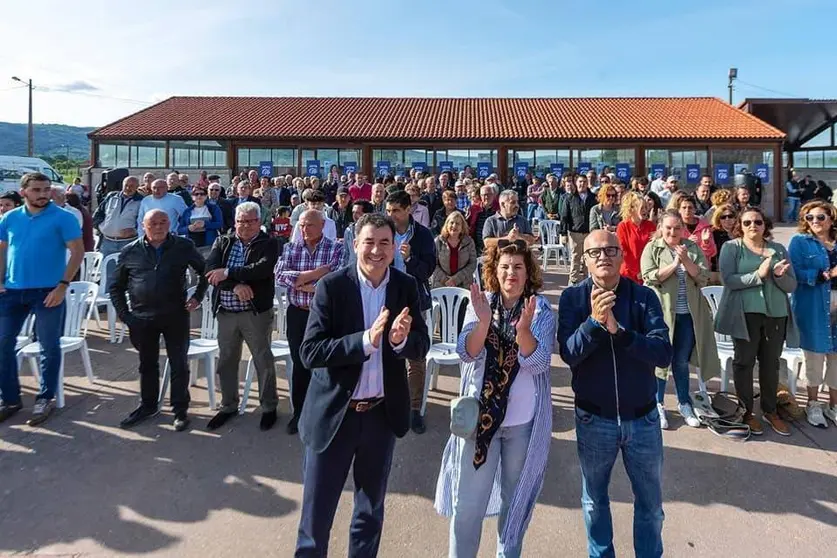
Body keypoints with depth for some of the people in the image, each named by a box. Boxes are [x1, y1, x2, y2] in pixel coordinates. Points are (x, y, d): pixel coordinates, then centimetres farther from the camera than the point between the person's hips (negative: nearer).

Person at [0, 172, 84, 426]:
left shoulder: (62, 218, -6)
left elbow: (78, 251, -10)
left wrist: (63, 285, -15)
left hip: (48, 291, -5)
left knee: (50, 346, 4)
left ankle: (45, 399, 18)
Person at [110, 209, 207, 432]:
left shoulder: (184, 246, -1)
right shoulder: (130, 252, 3)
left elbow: (204, 271, 10)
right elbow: (116, 286, 11)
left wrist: (197, 297, 0)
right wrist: (124, 314, 3)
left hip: (176, 316, -2)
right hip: (142, 318, 2)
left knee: (179, 363, 4)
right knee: (147, 364, 16)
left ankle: (180, 409, 17)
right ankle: (147, 405, 32)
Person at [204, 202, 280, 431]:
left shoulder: (268, 245, -3)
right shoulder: (222, 242, 7)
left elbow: (263, 269, -22)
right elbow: (210, 271, -7)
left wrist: (228, 272, -20)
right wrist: (236, 285, -21)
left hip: (256, 312, -4)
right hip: (225, 312, 4)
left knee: (263, 361, 6)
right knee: (226, 361, 14)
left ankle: (269, 407, 21)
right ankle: (228, 406, 31)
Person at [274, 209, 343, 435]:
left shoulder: (336, 249, -8)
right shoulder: (291, 247, 3)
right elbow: (280, 275, -12)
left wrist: (299, 281, -13)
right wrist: (316, 273, -20)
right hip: (297, 314, 3)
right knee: (299, 363, 13)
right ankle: (299, 411, 28)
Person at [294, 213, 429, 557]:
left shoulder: (406, 287, -3)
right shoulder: (332, 286, -12)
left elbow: (421, 348, -3)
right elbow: (310, 352, -18)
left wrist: (401, 339, -25)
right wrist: (365, 341, -30)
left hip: (383, 413, 3)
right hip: (333, 412, -3)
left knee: (371, 511, 22)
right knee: (316, 512, 11)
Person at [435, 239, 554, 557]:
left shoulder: (542, 310, -4)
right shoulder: (481, 303, -1)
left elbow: (538, 363, -15)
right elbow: (467, 354, -11)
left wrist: (523, 328, -33)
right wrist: (484, 322, -28)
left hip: (524, 421, 0)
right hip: (480, 415, 0)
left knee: (516, 500, 17)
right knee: (468, 503, 4)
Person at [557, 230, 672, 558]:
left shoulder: (644, 296, -8)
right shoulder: (573, 297, -9)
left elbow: (663, 354, -18)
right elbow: (569, 354, -18)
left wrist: (618, 329, -31)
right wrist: (594, 321, -33)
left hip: (643, 417, 0)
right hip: (593, 419, 0)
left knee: (650, 501, 17)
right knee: (594, 499, 19)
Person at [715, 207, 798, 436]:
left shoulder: (778, 249, 11)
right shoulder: (731, 248, 0)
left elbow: (791, 286, 8)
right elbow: (728, 280, -12)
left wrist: (780, 276, -13)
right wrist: (758, 275, -22)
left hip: (776, 314, 4)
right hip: (745, 314, -3)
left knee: (771, 364, 11)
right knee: (744, 362, 4)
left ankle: (770, 411, 26)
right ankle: (746, 412, 16)